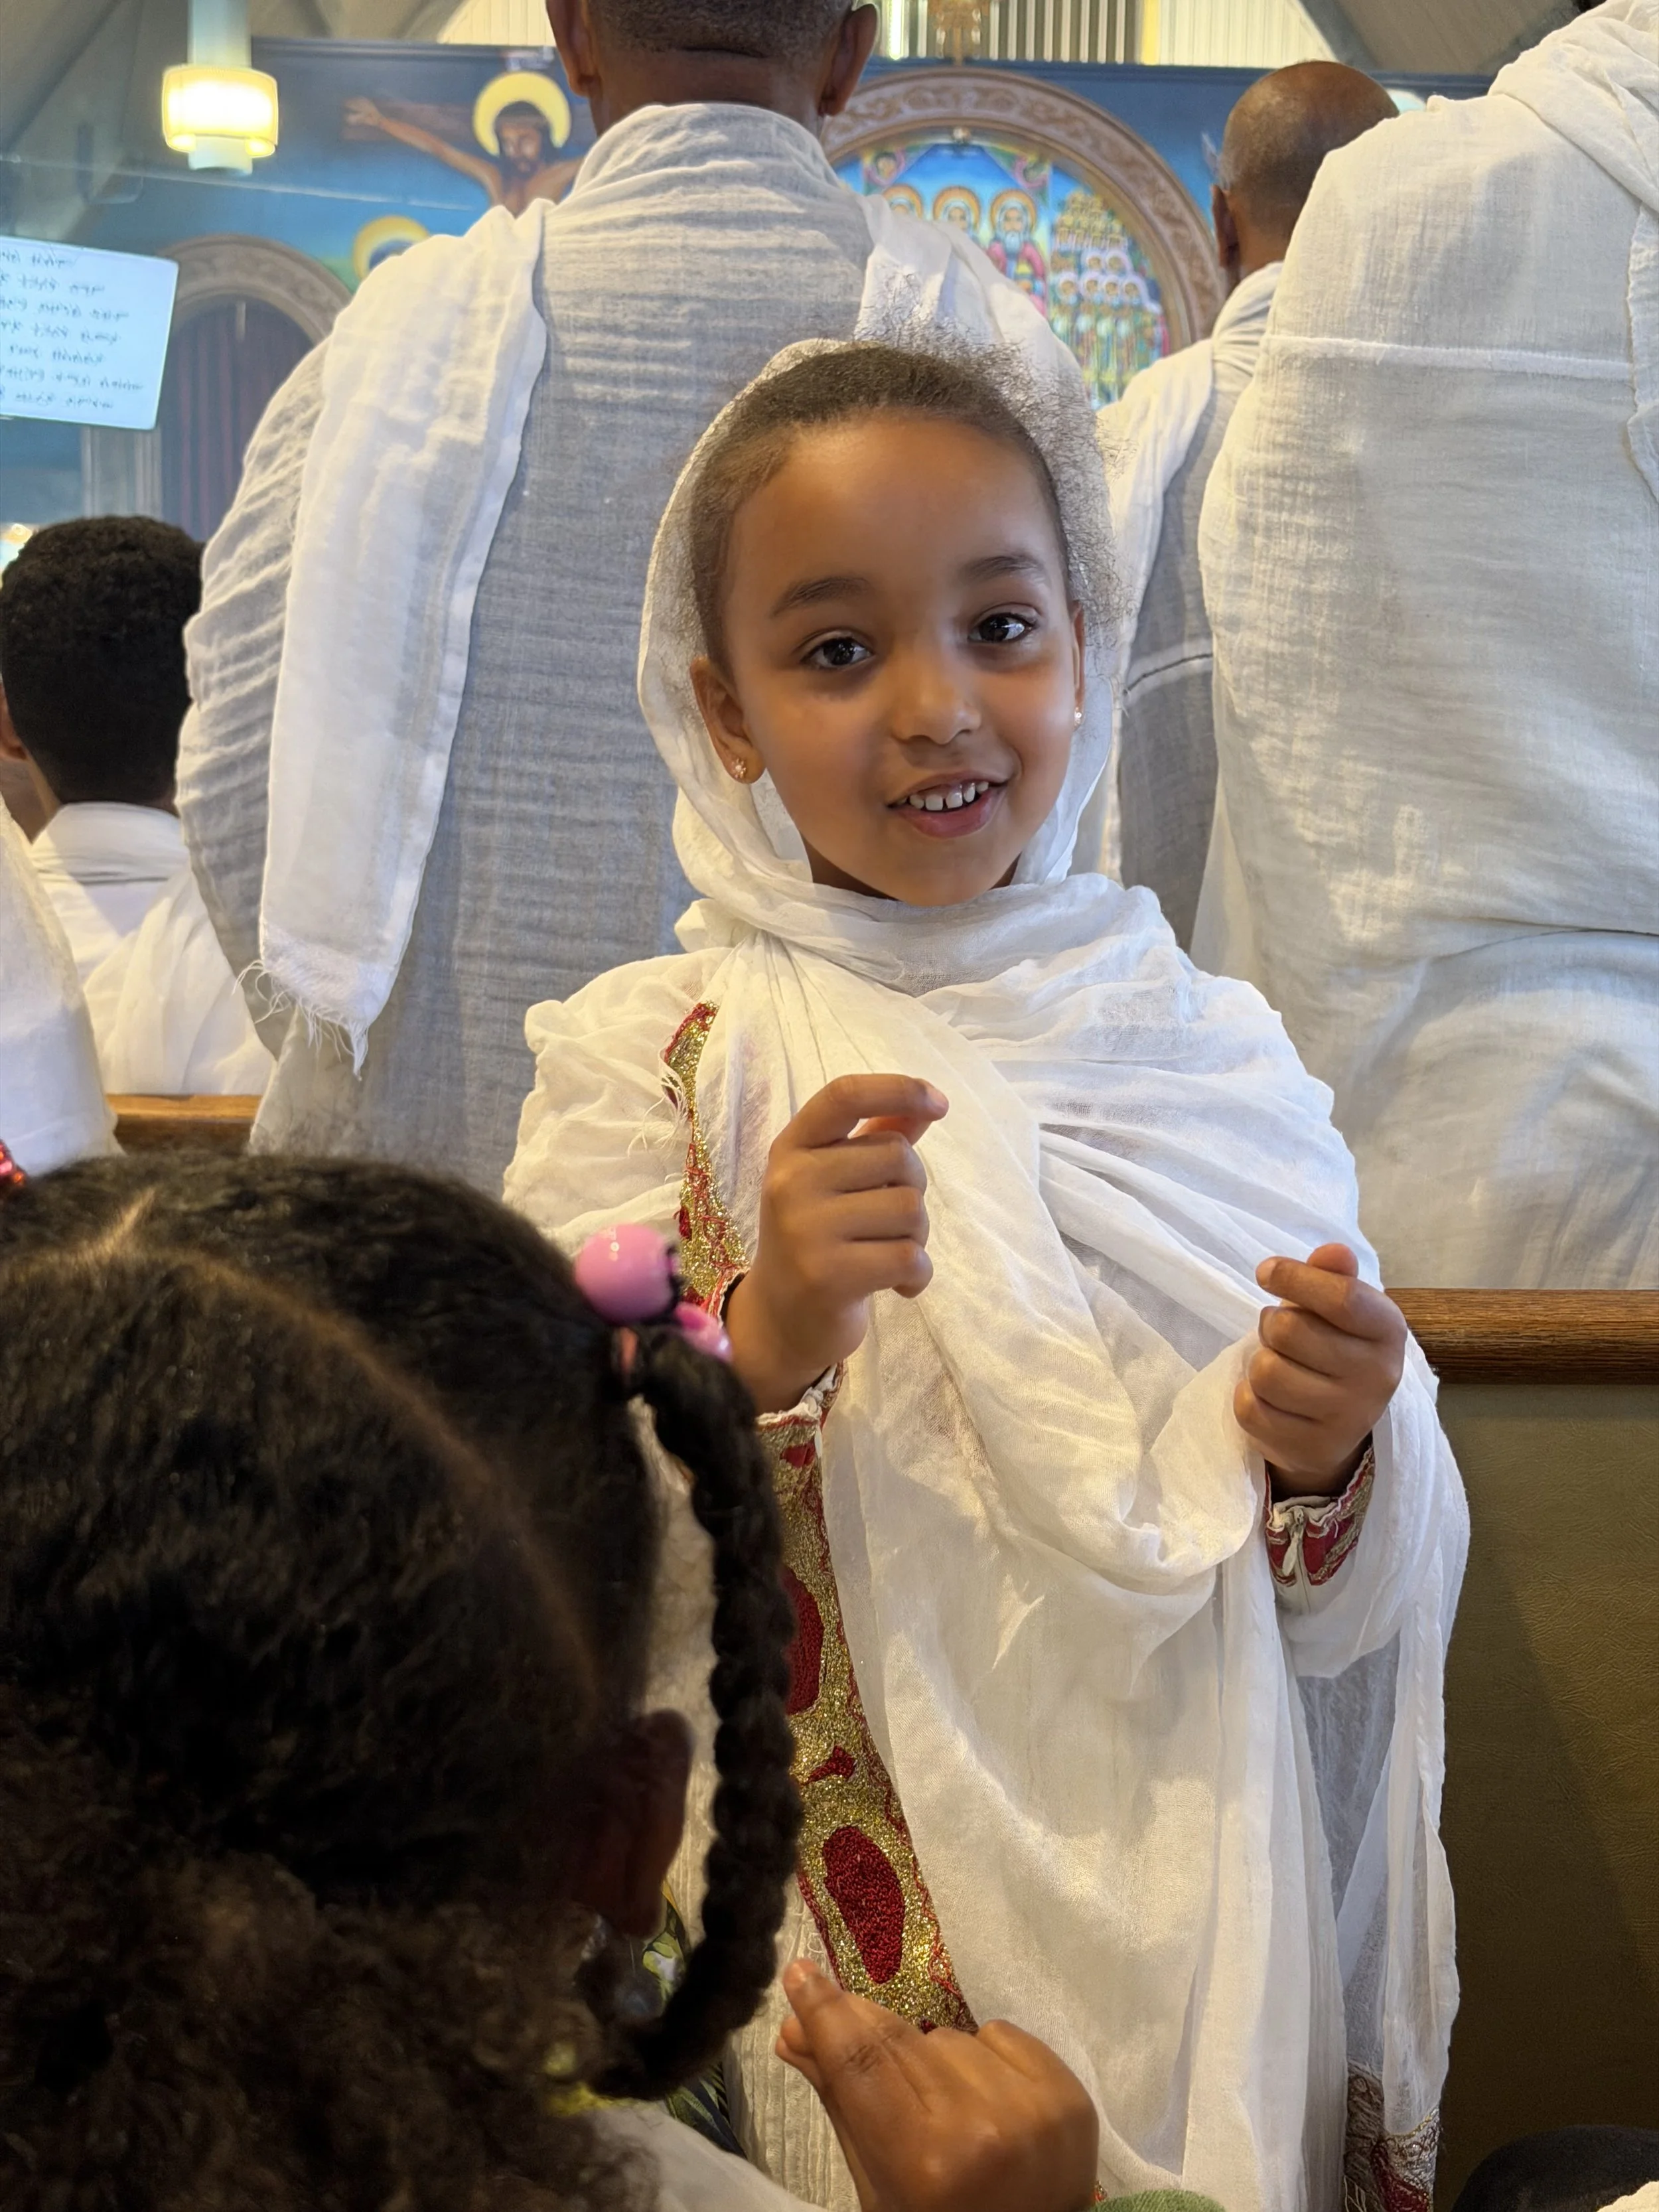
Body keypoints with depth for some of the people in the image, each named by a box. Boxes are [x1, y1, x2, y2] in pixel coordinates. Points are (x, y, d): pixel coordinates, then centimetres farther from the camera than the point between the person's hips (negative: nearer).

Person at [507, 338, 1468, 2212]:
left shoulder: (1213, 1053, 0)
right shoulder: (648, 1059, -7)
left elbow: (1346, 1620, 3)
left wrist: (1327, 1454, -17)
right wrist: (757, 1344, -28)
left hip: (1206, 1966, 3)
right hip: (840, 1969, -2)